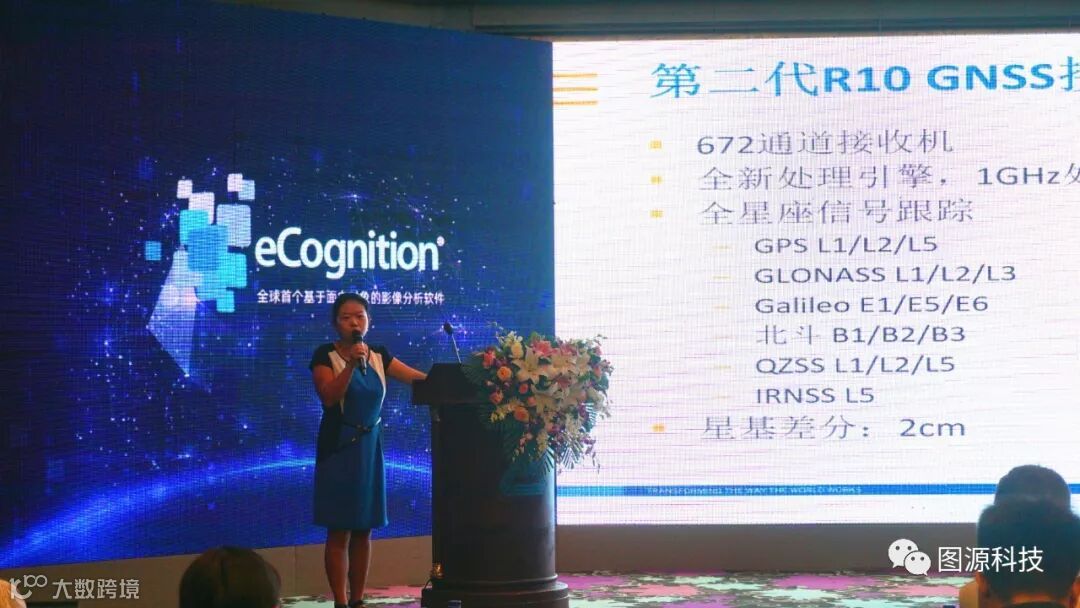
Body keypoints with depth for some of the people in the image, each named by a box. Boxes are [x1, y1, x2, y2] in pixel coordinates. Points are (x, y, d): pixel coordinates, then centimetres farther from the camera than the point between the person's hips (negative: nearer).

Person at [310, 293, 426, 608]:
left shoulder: (379, 355, 7)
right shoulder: (325, 355, -6)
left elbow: (420, 377, 5)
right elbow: (329, 397, -18)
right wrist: (351, 363, -26)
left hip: (369, 447, 5)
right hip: (338, 448, -5)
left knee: (363, 530, 8)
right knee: (340, 531, -4)